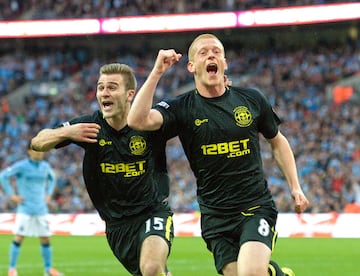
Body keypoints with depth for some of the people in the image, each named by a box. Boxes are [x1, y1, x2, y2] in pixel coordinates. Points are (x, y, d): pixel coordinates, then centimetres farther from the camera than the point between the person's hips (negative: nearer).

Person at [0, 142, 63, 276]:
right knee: (19, 237, -9)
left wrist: (49, 194, 16)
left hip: (41, 209, 5)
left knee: (45, 239, 6)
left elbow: (52, 178, 28)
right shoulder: (21, 166, -8)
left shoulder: (45, 166, 8)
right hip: (25, 208, -5)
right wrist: (11, 195, -10)